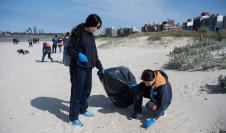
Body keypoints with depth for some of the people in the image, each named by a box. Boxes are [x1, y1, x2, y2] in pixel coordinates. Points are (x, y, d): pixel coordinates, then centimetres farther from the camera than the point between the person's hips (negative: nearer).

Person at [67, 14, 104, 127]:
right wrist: (78, 55, -30)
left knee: (86, 90, 17)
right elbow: (69, 49, -10)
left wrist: (99, 67, 21)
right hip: (78, 68, -8)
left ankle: (83, 109, 37)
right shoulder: (77, 33, -9)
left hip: (88, 68, 8)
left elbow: (94, 53, 20)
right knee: (77, 92, -1)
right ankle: (73, 117, 13)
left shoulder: (91, 36, 14)